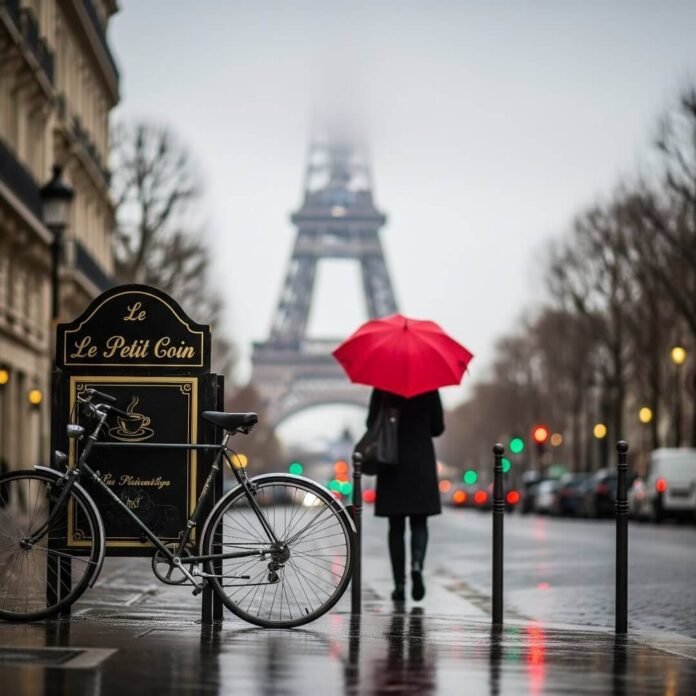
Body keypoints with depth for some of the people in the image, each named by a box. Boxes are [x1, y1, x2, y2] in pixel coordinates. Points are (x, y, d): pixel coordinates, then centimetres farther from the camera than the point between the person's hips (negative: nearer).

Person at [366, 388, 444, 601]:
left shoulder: (382, 388, -3)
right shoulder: (429, 389, -1)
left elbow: (372, 424, -5)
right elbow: (438, 428, 3)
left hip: (392, 463, 0)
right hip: (422, 462, 0)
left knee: (396, 527, 7)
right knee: (419, 523, 10)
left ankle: (399, 584, 3)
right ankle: (417, 566, -17)